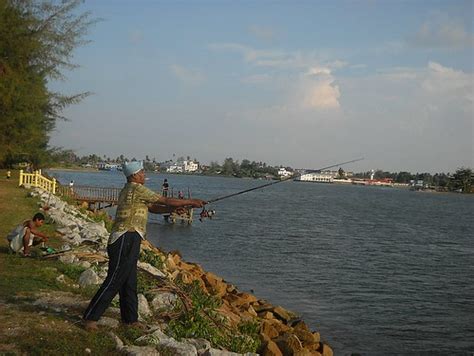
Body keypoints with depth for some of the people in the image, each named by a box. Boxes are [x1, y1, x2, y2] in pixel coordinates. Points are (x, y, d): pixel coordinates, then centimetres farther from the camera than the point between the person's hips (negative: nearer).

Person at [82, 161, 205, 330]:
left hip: (129, 242, 10)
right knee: (114, 281, -9)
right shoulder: (138, 189, -9)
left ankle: (130, 319, 21)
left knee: (129, 283, 13)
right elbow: (166, 201, -6)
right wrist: (191, 202, 5)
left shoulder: (127, 191, 20)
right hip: (125, 240, -10)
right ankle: (90, 318, -5)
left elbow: (153, 207, 23)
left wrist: (181, 207, 18)